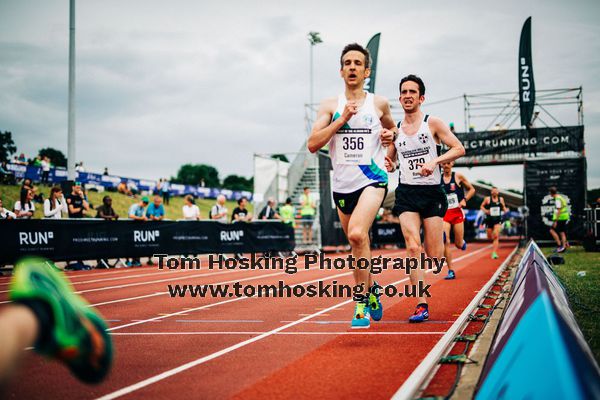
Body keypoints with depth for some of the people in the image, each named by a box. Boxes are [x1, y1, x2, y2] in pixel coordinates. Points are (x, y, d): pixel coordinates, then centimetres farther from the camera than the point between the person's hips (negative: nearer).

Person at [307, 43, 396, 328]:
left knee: (357, 233, -27)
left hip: (372, 179, -3)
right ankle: (371, 290, 38)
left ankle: (361, 302, -16)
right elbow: (313, 144, -6)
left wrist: (391, 135, 2)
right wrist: (342, 119, -13)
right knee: (358, 246, 14)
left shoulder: (379, 104, 6)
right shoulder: (330, 106, 5)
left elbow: (391, 128, 26)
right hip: (342, 185, 3)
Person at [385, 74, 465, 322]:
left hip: (432, 192, -2)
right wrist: (388, 165, -2)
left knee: (434, 256, -1)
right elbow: (390, 160, 21)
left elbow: (459, 149, -5)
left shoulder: (433, 123, 0)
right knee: (413, 248, -16)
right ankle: (422, 305, -13)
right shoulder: (395, 130, 10)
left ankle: (441, 235, 36)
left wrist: (435, 161, -19)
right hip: (407, 193, 2)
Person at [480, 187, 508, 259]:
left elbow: (503, 207, 20)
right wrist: (485, 210, -12)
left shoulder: (501, 199, 5)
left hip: (497, 220, 0)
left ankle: (494, 253, -16)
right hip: (489, 220, 0)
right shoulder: (487, 199, -2)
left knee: (496, 236, -16)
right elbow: (482, 206, 7)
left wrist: (505, 210, -2)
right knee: (489, 237, 8)